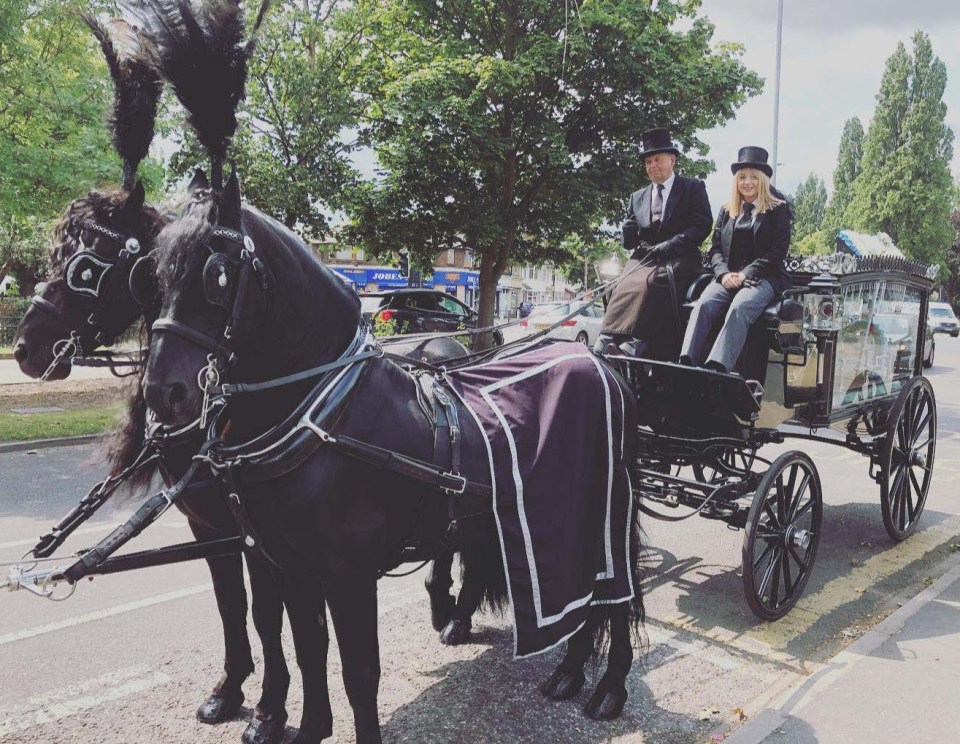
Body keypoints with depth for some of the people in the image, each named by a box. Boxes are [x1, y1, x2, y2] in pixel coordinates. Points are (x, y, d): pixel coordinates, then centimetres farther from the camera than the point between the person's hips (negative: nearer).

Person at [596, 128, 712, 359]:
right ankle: (607, 342, -40)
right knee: (624, 285, -29)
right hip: (643, 259, 4)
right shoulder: (637, 197, 25)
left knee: (649, 283, -35)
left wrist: (667, 246, -13)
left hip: (678, 261, -4)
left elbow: (702, 226, -1)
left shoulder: (693, 188, 13)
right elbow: (628, 239, 20)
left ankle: (635, 344, -43)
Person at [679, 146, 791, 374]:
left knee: (739, 308, -35)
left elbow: (778, 251, -1)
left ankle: (716, 370, -50)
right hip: (729, 277, 3)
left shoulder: (778, 209, 9)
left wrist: (746, 274, -12)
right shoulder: (726, 210, 21)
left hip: (764, 278, -3)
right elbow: (715, 248, 15)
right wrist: (724, 273, -6)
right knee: (703, 305, -29)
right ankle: (686, 366, -44)